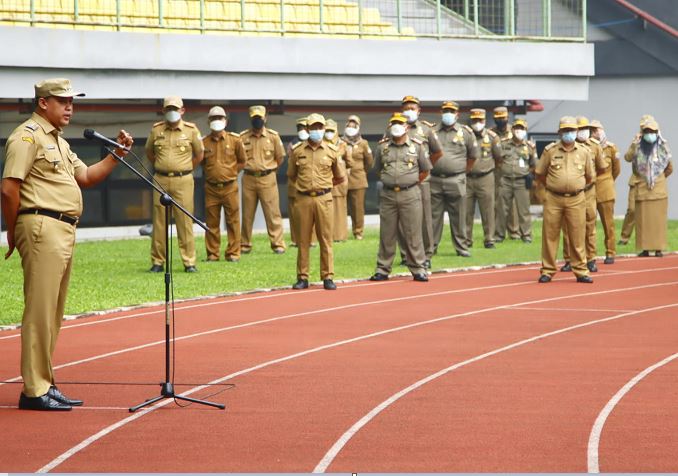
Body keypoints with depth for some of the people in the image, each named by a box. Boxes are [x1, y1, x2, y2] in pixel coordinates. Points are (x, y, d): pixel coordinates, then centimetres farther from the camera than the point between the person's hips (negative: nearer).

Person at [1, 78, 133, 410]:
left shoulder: (58, 142, 23)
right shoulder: (28, 136, -8)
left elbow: (86, 177, 25)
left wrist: (116, 155, 13)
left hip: (65, 231, 10)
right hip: (42, 228, -10)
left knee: (53, 311, 12)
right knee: (40, 310, -10)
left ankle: (45, 384, 17)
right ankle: (34, 391, -10)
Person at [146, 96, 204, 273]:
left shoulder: (191, 130, 1)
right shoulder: (156, 130, 6)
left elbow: (199, 155, 12)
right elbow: (149, 152, 20)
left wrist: (184, 170, 11)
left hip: (183, 180, -2)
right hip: (161, 180, 2)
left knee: (185, 222, -2)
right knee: (159, 222, 3)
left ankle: (189, 262, 1)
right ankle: (158, 261, 8)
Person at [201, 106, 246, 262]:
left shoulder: (234, 140, 0)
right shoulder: (203, 142, 2)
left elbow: (242, 161, 11)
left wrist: (230, 172, 3)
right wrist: (211, 173, 8)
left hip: (230, 186, -1)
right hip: (211, 188, 1)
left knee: (233, 221, 2)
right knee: (211, 222, 4)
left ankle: (233, 253, 8)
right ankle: (212, 254, 11)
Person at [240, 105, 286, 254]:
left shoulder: (273, 136, 0)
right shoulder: (243, 137, 1)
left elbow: (280, 157, 8)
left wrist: (268, 169, 9)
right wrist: (248, 168, 7)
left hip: (267, 179, -1)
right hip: (248, 179, 1)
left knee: (272, 213, -2)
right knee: (247, 214, 8)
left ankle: (277, 244, 1)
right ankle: (245, 244, 16)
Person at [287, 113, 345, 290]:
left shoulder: (332, 151, 5)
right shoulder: (297, 151, 4)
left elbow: (339, 177, 17)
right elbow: (291, 175, 18)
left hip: (324, 198, 0)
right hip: (303, 198, 0)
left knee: (326, 239, 1)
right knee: (303, 240, 3)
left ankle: (328, 277, 6)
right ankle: (302, 278, 8)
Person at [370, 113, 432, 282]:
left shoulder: (417, 146, 3)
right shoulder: (383, 146, 7)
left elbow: (425, 170, 10)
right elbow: (378, 169, 18)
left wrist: (411, 184, 10)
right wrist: (389, 181, 13)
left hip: (410, 195, -2)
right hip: (388, 195, 2)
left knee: (413, 233, -1)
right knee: (386, 234, 5)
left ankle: (418, 269, 4)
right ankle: (383, 269, 11)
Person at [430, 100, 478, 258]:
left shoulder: (465, 132, 4)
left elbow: (473, 155, 12)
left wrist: (464, 171, 11)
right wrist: (428, 169, 9)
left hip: (456, 181, -1)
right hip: (435, 180, 1)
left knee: (458, 216, 2)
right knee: (433, 216, 4)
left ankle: (461, 247, 10)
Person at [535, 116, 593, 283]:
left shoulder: (583, 151, 6)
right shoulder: (550, 150, 1)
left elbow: (589, 176, 16)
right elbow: (540, 174, 9)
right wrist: (553, 186, 11)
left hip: (576, 200, 1)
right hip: (553, 199, -1)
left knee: (577, 237, 2)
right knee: (550, 235, 2)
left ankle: (581, 271, 8)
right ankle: (547, 271, 9)